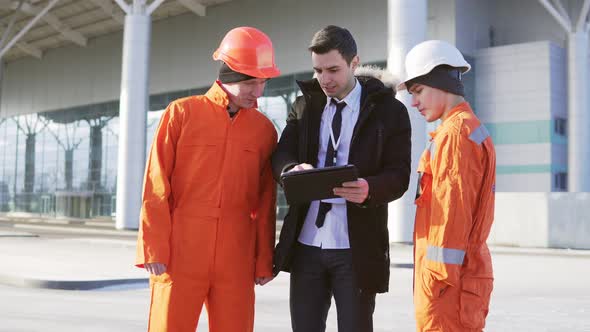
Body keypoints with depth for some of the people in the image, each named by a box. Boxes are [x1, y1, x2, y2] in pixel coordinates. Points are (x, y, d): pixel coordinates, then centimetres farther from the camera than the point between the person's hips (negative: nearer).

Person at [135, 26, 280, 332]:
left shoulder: (264, 129, 8)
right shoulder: (182, 113, 0)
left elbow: (265, 202, 10)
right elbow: (156, 186, -1)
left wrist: (264, 259, 8)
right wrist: (154, 249, -6)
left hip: (236, 260, 2)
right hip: (180, 255, -2)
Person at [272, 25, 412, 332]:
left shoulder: (388, 110, -1)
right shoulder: (305, 106, 11)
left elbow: (399, 176, -7)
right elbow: (280, 157, 2)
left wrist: (369, 189, -29)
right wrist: (294, 169, -22)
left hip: (356, 248, -3)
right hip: (306, 245, 4)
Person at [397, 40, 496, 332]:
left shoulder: (453, 133, -13)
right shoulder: (474, 130, 17)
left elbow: (453, 211, -19)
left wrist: (437, 277, -18)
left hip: (448, 279, -10)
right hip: (468, 271, 10)